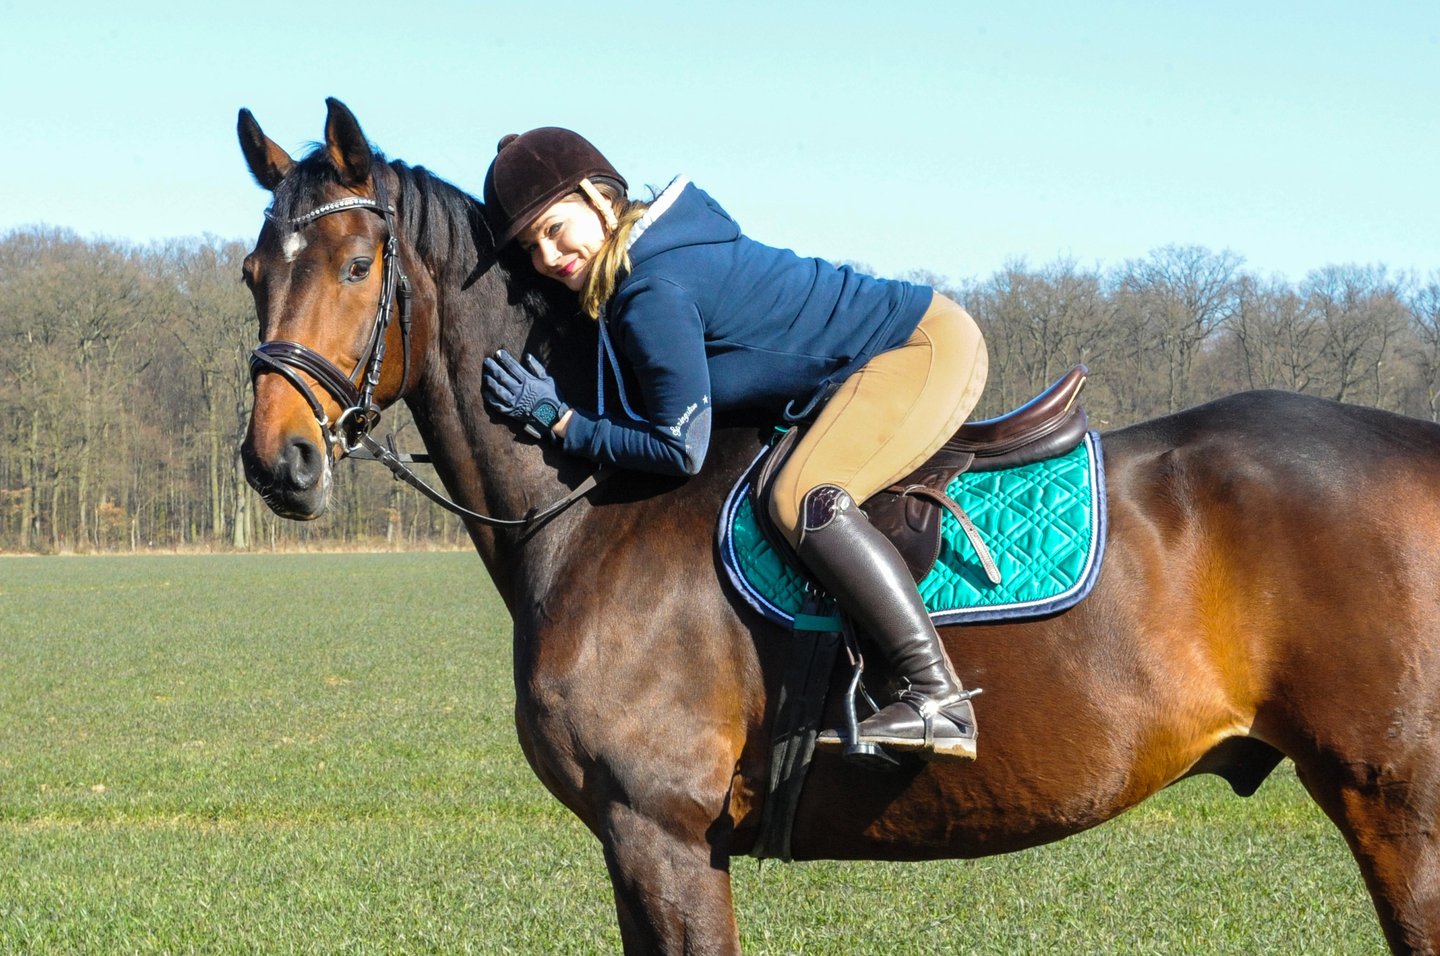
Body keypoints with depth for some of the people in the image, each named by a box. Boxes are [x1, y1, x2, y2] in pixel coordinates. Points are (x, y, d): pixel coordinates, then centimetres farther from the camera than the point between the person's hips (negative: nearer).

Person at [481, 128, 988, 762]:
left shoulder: (653, 295, -23)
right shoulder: (664, 230, 6)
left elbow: (681, 450, -20)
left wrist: (557, 420, -14)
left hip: (929, 349, -11)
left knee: (803, 499, -29)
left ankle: (938, 699, -31)